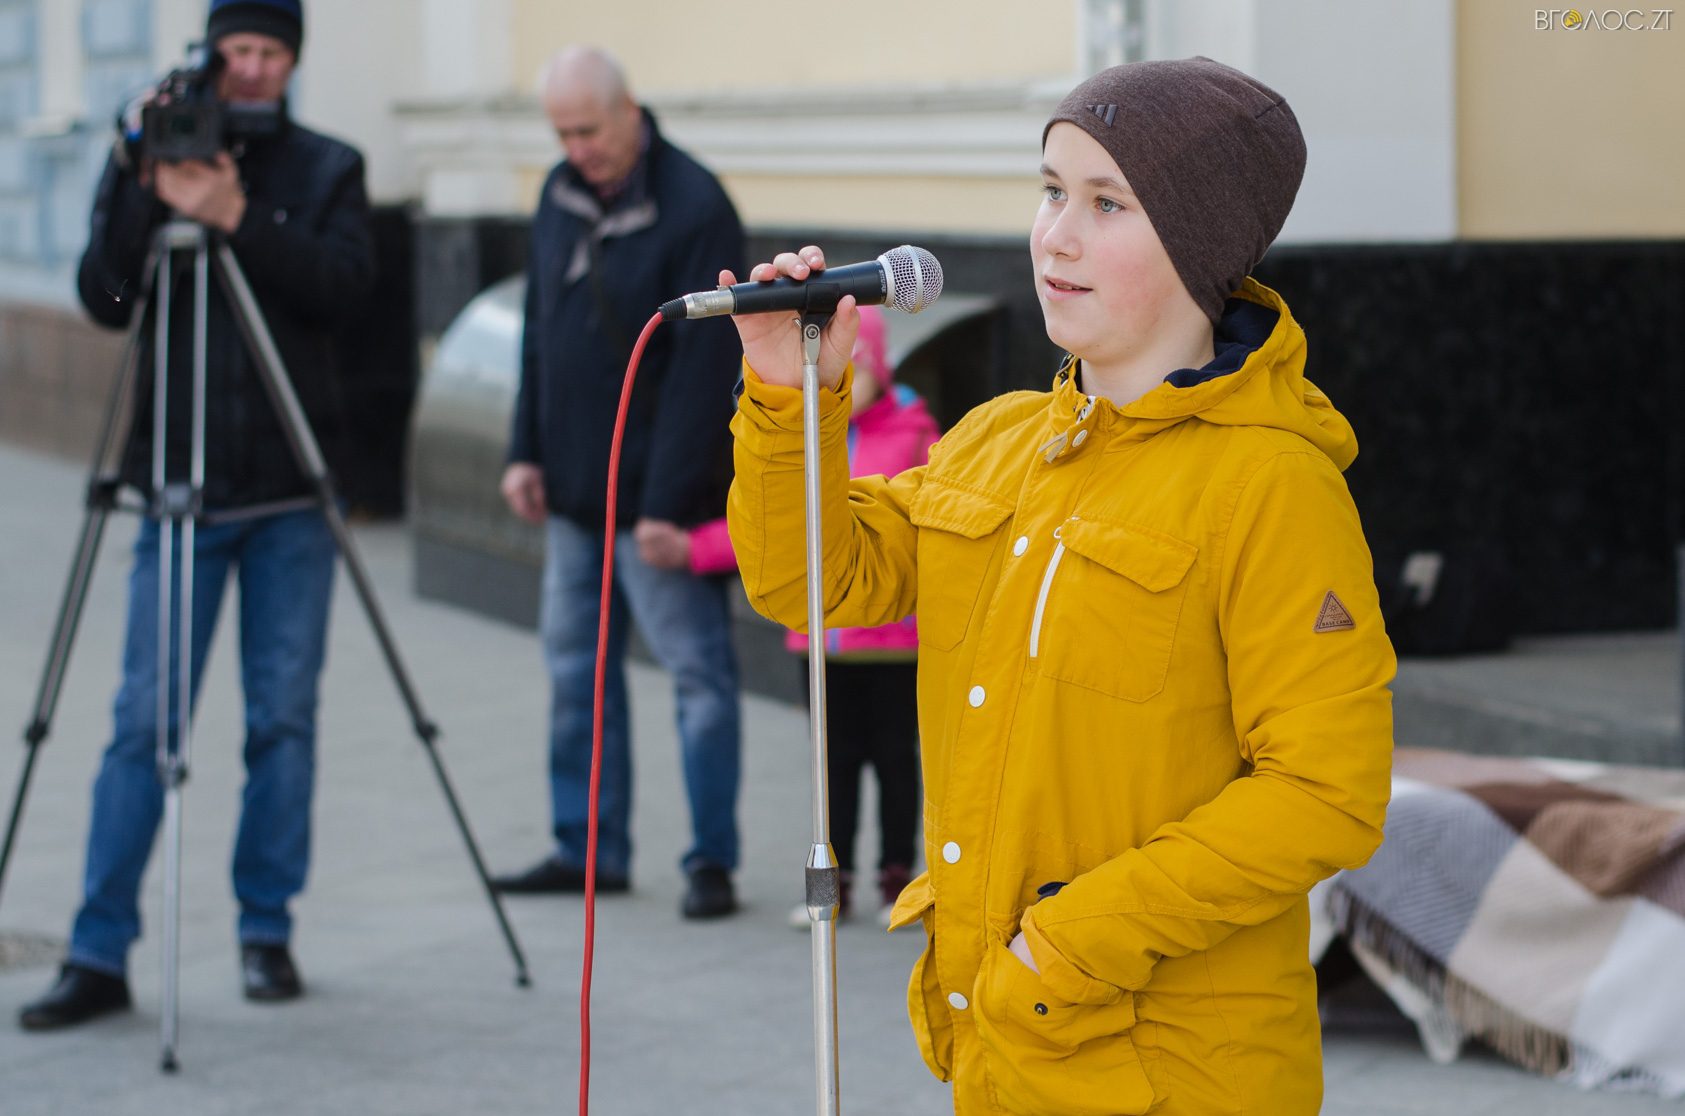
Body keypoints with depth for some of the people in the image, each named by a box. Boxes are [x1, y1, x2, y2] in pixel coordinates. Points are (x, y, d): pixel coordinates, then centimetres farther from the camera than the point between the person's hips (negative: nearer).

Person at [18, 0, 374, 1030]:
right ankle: (100, 954, -1)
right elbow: (103, 300, -4)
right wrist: (148, 195, -16)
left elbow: (347, 283, -11)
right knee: (145, 721, -3)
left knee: (285, 716, 4)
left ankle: (268, 932, 15)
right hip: (179, 485, 0)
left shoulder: (327, 170, 6)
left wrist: (237, 218, -20)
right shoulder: (146, 162, 6)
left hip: (290, 492, 1)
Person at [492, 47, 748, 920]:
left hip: (660, 492, -8)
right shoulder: (561, 196, 7)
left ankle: (712, 861, 4)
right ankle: (589, 850, 20)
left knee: (696, 672, -2)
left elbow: (703, 367, -18)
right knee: (576, 670, 11)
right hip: (575, 489, 8)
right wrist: (525, 449, 11)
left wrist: (667, 501, -20)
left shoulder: (695, 210, -16)